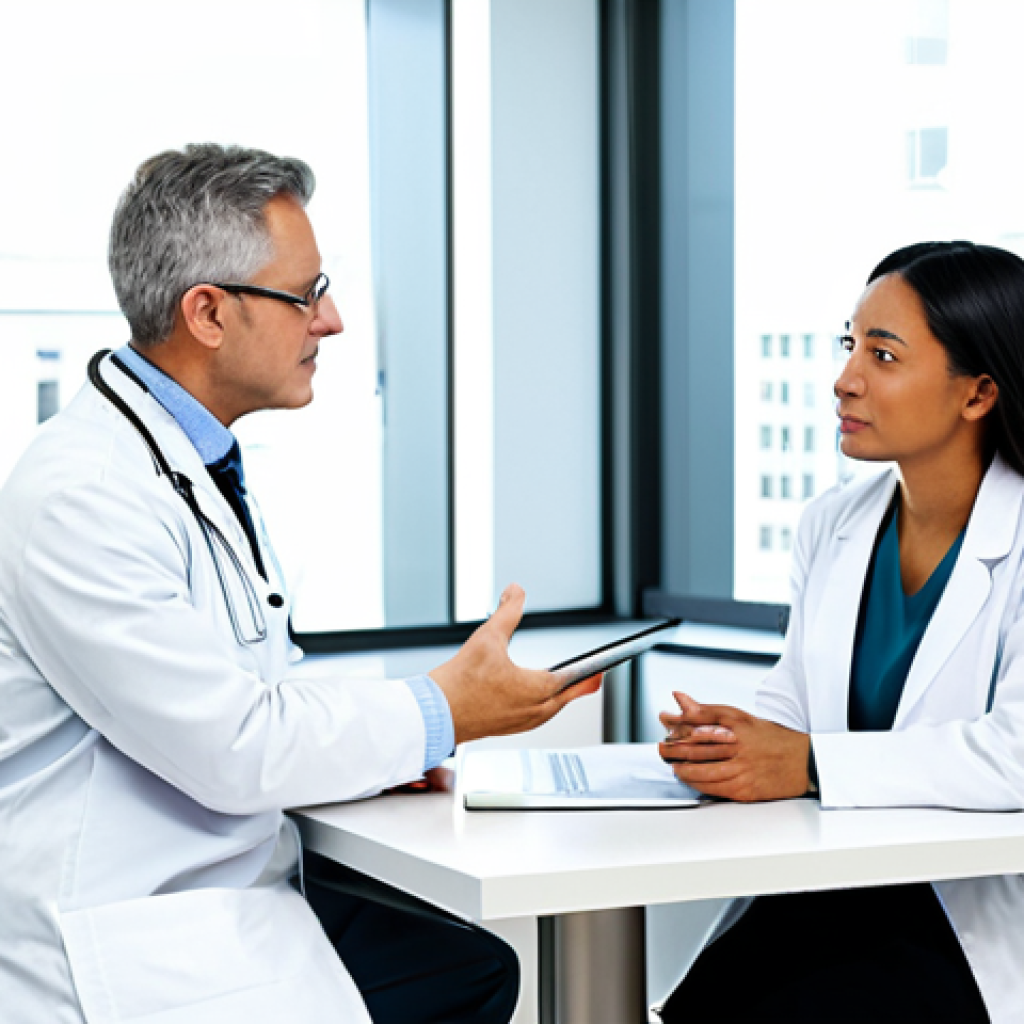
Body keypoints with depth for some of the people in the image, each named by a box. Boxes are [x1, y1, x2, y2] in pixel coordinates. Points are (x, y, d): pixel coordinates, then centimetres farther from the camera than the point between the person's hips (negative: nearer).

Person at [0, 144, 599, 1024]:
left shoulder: (204, 461, 11)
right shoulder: (81, 494, -20)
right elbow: (230, 744, -21)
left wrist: (381, 742, -1)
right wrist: (442, 714, -10)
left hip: (245, 892, 10)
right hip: (130, 953, -10)